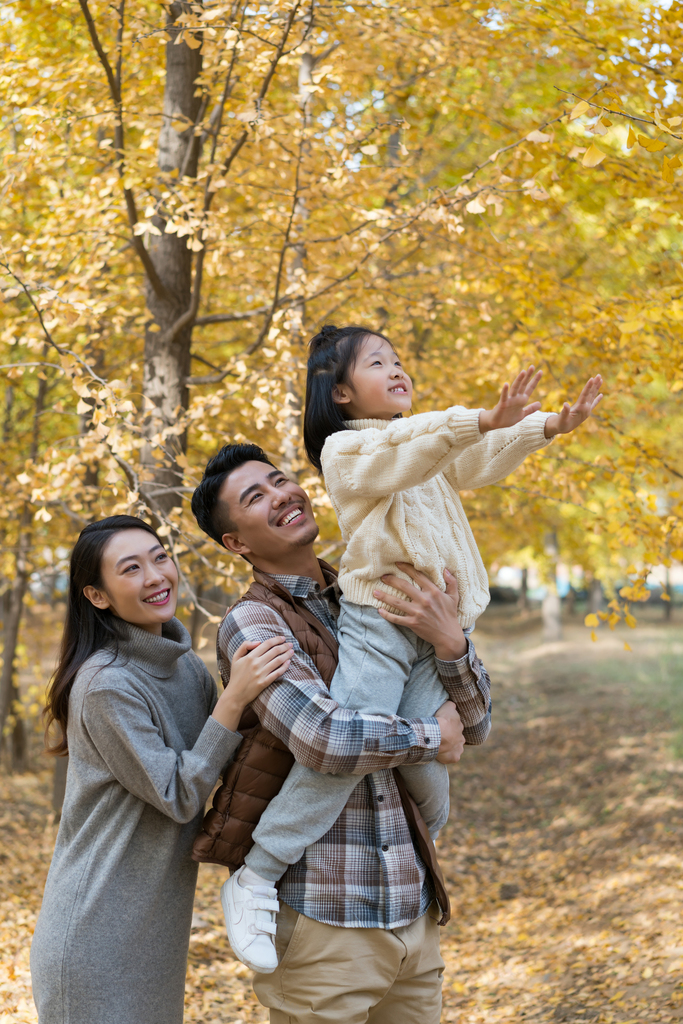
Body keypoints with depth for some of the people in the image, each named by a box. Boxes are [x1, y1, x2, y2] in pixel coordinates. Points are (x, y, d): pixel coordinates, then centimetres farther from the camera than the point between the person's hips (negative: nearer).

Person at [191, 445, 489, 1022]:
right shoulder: (251, 625, -10)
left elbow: (475, 724, 8)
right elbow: (326, 740, -26)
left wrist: (451, 640, -11)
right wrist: (430, 736, -9)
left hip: (415, 917, 6)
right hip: (324, 926, -6)